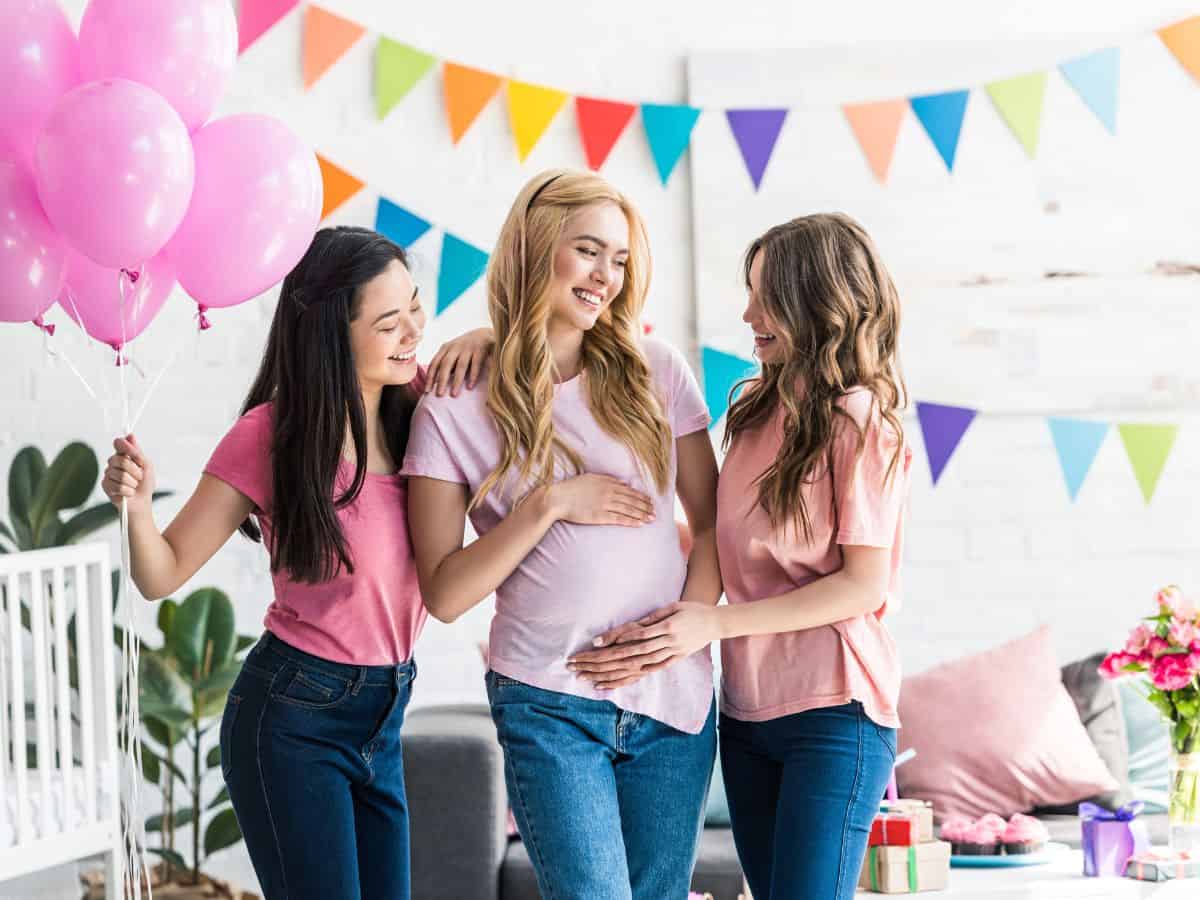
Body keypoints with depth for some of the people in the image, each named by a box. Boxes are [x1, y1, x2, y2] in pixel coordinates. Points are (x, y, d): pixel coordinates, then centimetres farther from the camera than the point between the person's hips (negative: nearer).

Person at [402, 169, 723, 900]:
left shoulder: (656, 375, 4)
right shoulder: (456, 410, -3)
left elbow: (715, 519, 8)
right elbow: (444, 593, -7)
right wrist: (549, 504, -16)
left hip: (673, 698, 3)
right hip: (551, 707, -3)